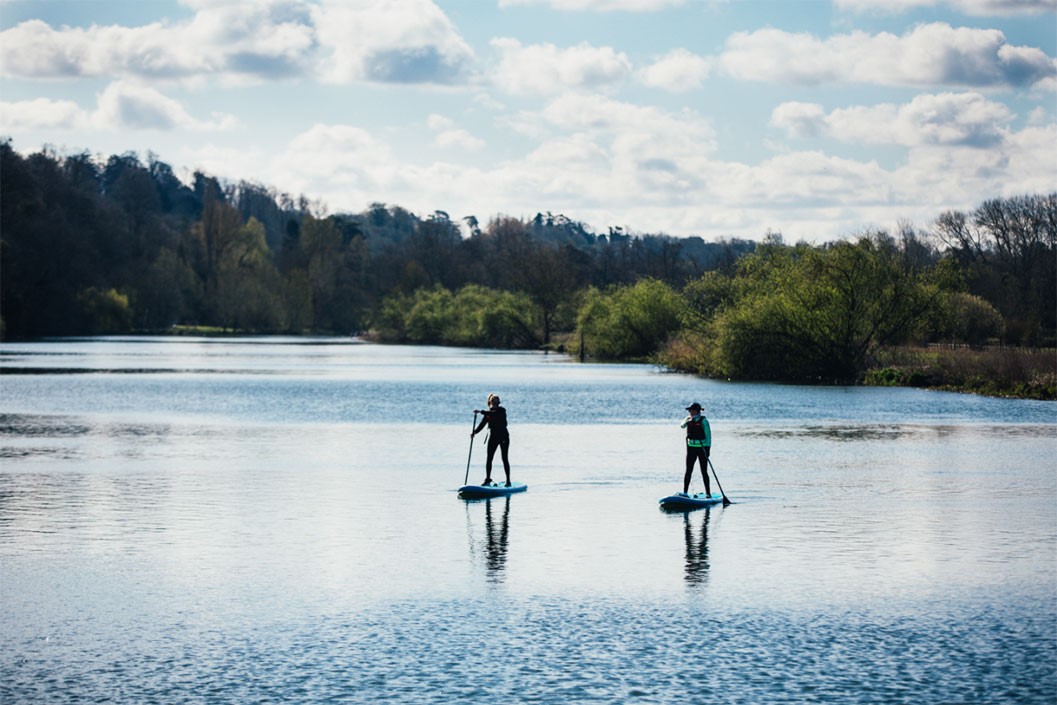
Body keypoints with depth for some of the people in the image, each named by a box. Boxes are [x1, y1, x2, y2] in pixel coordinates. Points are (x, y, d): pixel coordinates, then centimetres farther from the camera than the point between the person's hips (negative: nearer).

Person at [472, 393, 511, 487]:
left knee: (505, 459, -3)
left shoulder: (501, 410, -9)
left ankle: (508, 480, 2)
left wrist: (482, 411, -34)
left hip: (503, 437, -4)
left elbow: (494, 414, -30)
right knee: (489, 458, 1)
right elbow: (482, 425, 1)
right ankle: (487, 479, 10)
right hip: (493, 437, 4)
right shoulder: (487, 413, 5)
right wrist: (474, 432, -14)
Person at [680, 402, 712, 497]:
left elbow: (708, 435, -8)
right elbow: (682, 425, -12)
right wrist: (688, 421, -31)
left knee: (704, 472, 0)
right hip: (691, 448, 4)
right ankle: (684, 492, 4)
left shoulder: (703, 420, -8)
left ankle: (708, 493, 6)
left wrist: (708, 448, -14)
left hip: (702, 448, -4)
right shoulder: (688, 419, 6)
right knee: (688, 471, 2)